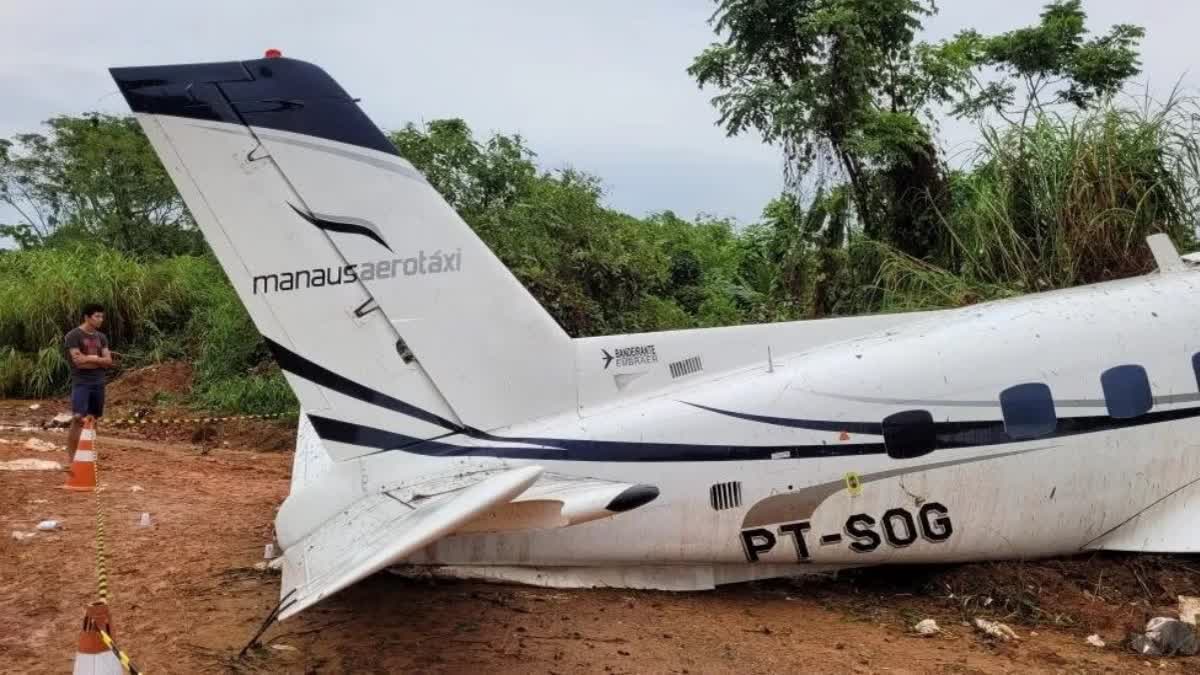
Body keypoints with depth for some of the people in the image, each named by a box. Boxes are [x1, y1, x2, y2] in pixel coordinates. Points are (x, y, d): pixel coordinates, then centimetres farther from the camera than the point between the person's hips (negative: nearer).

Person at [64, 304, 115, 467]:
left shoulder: (101, 337, 12)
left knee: (92, 419, 8)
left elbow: (108, 362, 5)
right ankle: (70, 458, -10)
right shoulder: (73, 336, -7)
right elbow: (78, 361, -16)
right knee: (78, 419, -14)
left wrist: (90, 358, -10)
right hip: (81, 383, -6)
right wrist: (98, 359, -4)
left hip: (98, 383, 6)